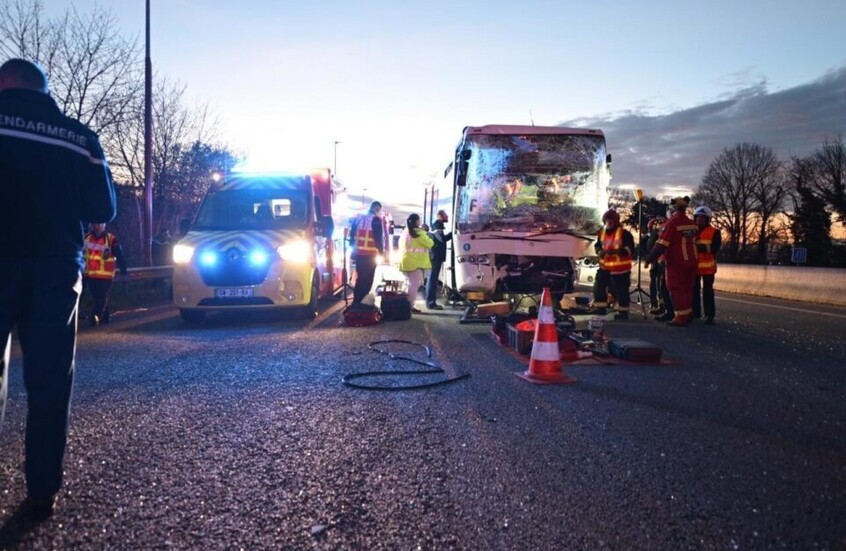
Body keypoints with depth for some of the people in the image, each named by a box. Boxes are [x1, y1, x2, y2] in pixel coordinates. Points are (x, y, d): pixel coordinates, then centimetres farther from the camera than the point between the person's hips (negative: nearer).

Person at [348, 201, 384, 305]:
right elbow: (379, 237, -12)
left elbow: (352, 234, 13)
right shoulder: (376, 220, -7)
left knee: (360, 278, 16)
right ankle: (360, 303, -2)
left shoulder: (358, 218, 12)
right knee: (367, 280, 0)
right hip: (370, 254, -6)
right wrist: (381, 251, -1)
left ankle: (355, 303, 18)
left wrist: (353, 249, 19)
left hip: (358, 253, 6)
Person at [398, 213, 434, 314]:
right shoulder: (418, 232, -13)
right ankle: (410, 306, -9)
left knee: (411, 283, 15)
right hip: (415, 262, -9)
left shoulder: (405, 232, 13)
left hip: (407, 261, 9)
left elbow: (401, 245, 22)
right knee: (415, 284, -7)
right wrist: (430, 239, 11)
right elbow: (429, 244, -9)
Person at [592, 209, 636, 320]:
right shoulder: (602, 233, 9)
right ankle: (600, 308, 19)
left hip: (620, 268, -6)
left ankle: (623, 312, 11)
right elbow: (597, 245, 21)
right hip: (605, 267, 6)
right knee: (598, 286, 6)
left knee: (621, 291, 0)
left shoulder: (624, 233, -11)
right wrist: (599, 251, -3)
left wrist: (616, 251, -31)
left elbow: (630, 249, -17)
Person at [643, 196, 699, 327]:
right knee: (687, 288, 13)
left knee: (676, 290, -1)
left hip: (676, 262, -7)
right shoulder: (692, 224, 8)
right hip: (691, 260, 7)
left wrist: (649, 258, -13)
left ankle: (680, 318, -3)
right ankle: (687, 315, 19)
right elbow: (693, 242, 14)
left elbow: (661, 244, -17)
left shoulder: (672, 222, -14)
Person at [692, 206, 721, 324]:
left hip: (708, 267, -3)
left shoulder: (714, 232, -1)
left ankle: (709, 315, 1)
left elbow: (715, 248, -14)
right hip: (694, 266, 4)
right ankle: (695, 312, 16)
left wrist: (702, 247, -26)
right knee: (694, 289, 8)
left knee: (707, 290, -2)